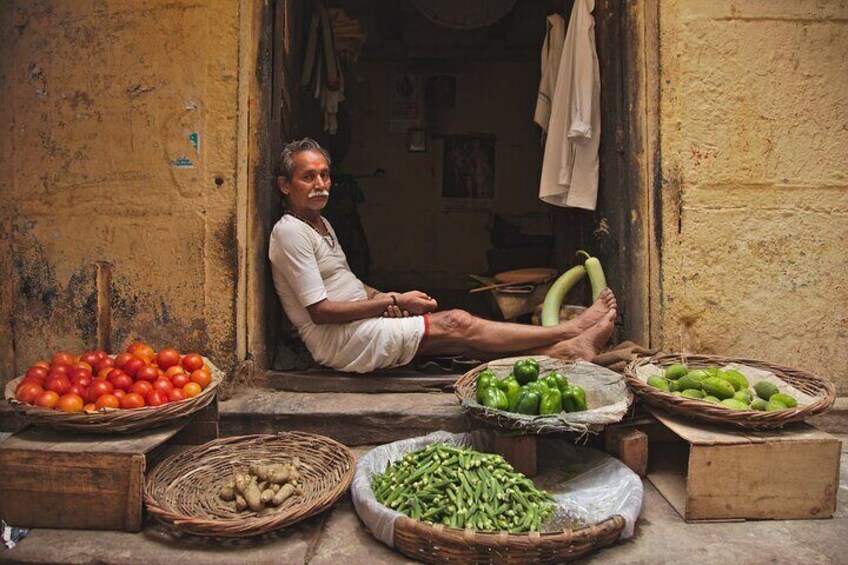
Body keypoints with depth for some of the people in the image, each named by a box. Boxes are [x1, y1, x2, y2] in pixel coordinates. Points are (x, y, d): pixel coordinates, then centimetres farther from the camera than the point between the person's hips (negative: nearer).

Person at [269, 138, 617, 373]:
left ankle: (565, 352, -10)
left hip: (356, 331, 9)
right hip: (339, 343, -9)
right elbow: (321, 311, -20)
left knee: (461, 341, -7)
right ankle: (571, 330, -9)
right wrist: (394, 301, -16)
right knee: (456, 324, -15)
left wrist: (380, 297, 2)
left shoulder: (321, 224, 17)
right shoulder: (290, 232, -15)